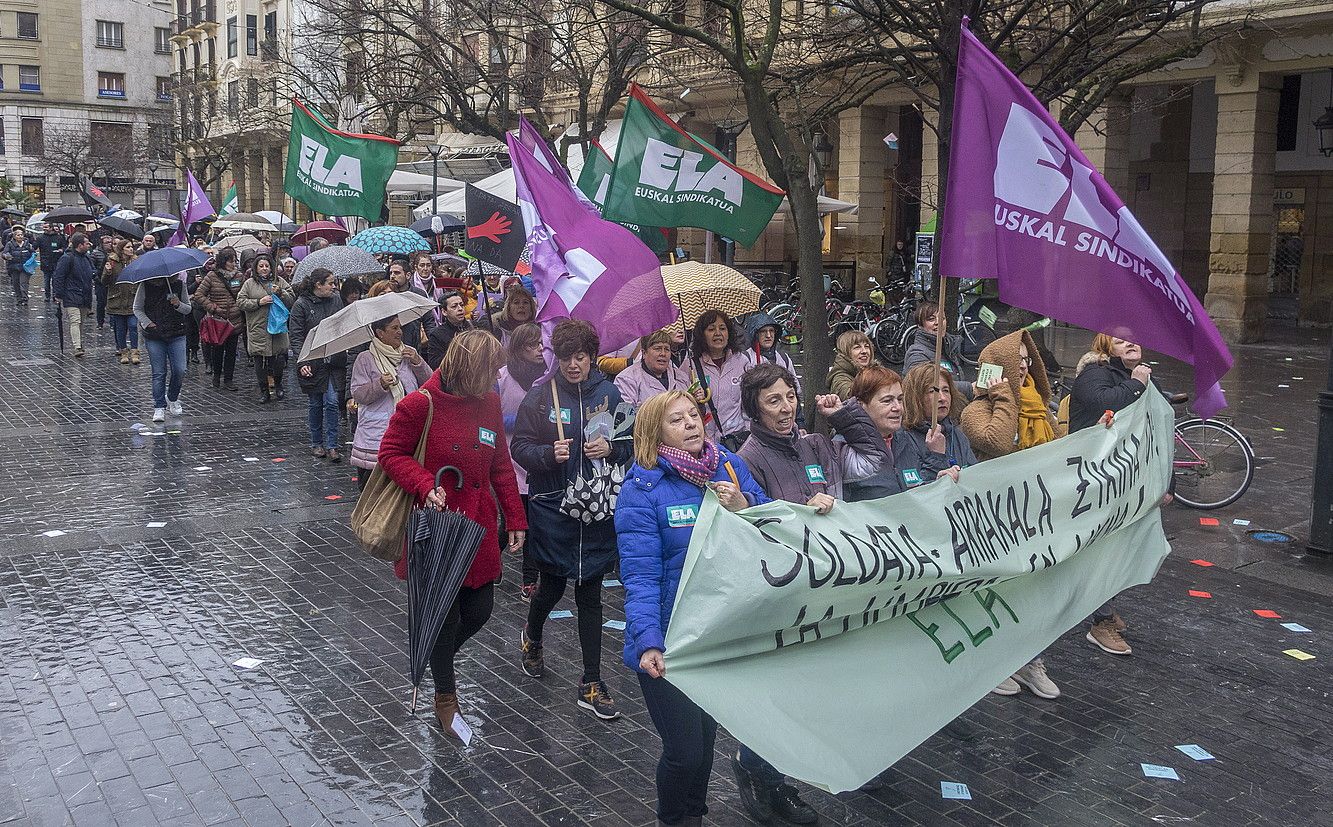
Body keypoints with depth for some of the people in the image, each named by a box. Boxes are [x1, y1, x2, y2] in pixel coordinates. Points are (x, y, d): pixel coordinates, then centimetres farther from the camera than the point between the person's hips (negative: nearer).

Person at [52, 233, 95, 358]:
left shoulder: (85, 257, 16)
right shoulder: (67, 258, -10)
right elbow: (58, 277, -12)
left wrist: (89, 298, 24)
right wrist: (58, 295, -15)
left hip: (84, 298, 8)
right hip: (71, 297, -8)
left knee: (80, 321, 13)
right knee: (75, 320, -14)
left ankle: (80, 344, 22)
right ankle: (77, 347, -20)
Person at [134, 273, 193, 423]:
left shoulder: (179, 284, 2)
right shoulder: (146, 285, -2)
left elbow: (188, 309, 7)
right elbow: (137, 308, 6)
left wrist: (178, 305, -14)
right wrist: (147, 323, -10)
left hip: (177, 335, 1)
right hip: (154, 337, -1)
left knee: (179, 371, -4)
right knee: (159, 373, -2)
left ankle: (172, 399, 21)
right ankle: (159, 408, 6)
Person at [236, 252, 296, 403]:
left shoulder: (280, 281, 9)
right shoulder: (249, 284, 6)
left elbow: (292, 300, 6)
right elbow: (240, 302, 1)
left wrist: (281, 293, -12)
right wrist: (258, 302, -11)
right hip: (258, 330, 0)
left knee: (279, 359, -4)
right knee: (260, 361, 4)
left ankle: (278, 385, 23)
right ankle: (263, 390, 17)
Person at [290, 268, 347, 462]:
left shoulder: (336, 300, 4)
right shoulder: (301, 305, -6)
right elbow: (296, 336, -8)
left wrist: (345, 352, 8)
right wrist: (302, 362, -18)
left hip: (334, 360, 2)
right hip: (312, 363, -2)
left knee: (332, 402, -6)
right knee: (316, 404, 8)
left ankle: (331, 446, -1)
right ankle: (316, 443, 23)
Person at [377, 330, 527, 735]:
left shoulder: (489, 401, 2)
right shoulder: (420, 405, -17)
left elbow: (500, 464, 9)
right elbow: (390, 453, -8)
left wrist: (514, 519, 9)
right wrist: (425, 486, -23)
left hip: (479, 526, 6)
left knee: (479, 610, 11)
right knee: (445, 614, 7)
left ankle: (437, 662, 42)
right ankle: (445, 696, 30)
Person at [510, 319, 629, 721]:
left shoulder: (609, 394, 2)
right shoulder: (540, 396, -3)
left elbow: (629, 445, 10)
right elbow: (520, 448, -3)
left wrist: (610, 448, -12)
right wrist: (549, 454, -22)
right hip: (552, 507, -1)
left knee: (590, 593, 5)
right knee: (552, 586, 12)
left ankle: (591, 684, 13)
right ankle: (531, 637, 46)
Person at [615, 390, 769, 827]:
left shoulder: (731, 466, -1)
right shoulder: (641, 490, -15)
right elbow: (641, 577, -21)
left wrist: (744, 507, -20)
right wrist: (648, 644, -33)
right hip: (672, 641, -4)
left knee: (706, 732, 21)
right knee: (685, 750, 1)